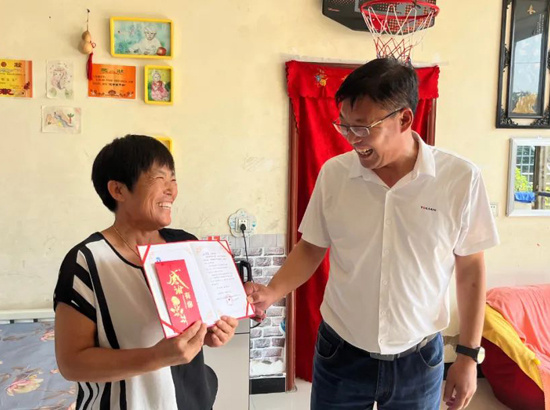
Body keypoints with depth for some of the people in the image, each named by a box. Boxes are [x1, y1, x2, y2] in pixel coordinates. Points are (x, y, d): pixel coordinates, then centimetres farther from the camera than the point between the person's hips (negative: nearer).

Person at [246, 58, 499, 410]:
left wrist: (469, 354, 0)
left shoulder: (461, 178, -13)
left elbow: (471, 267, -4)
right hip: (340, 354, 1)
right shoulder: (333, 173, -10)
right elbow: (311, 249, 1)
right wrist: (272, 293, -15)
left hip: (418, 360, 0)